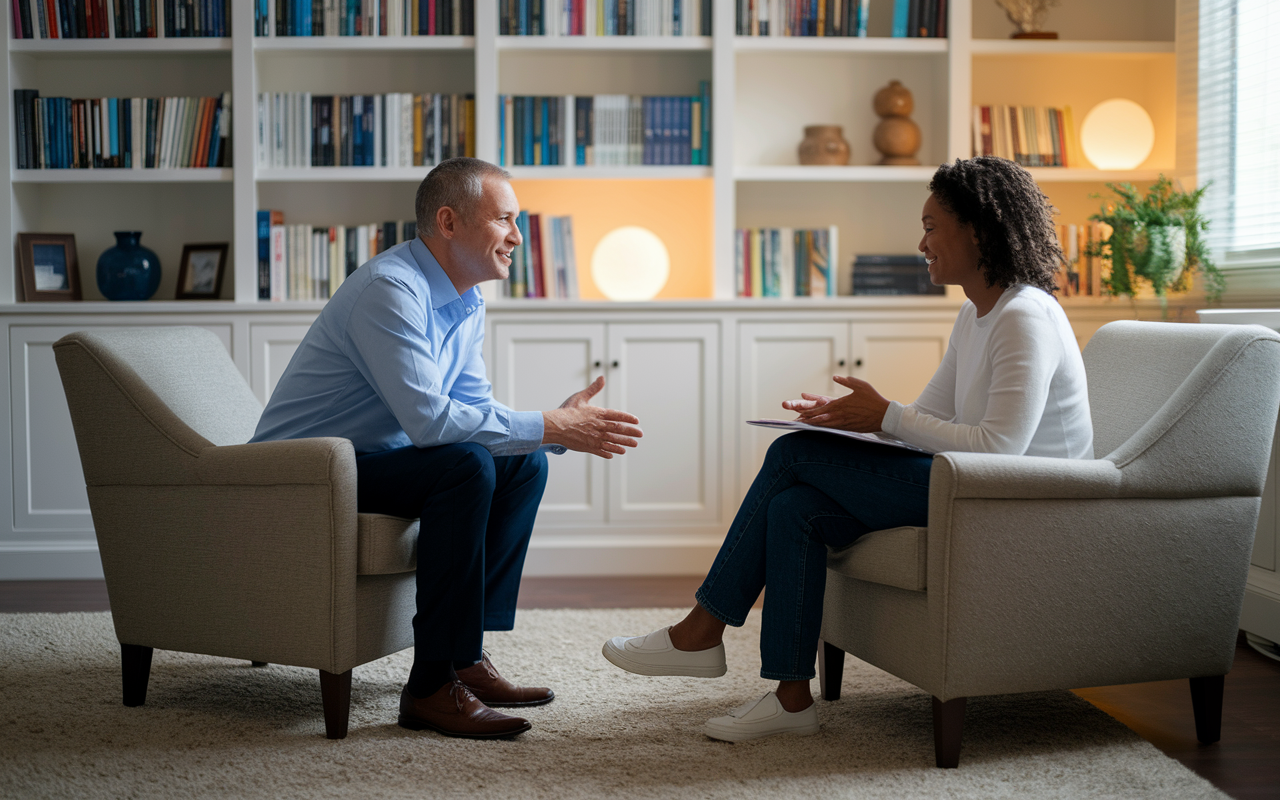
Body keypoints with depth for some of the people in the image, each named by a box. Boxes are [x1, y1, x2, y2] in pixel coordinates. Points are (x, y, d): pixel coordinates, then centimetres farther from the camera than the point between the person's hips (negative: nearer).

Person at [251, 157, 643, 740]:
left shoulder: (466, 302, 8)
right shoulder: (390, 289, -23)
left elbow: (476, 409, 9)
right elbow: (429, 419, -32)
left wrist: (560, 424, -9)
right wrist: (551, 428, -27)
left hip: (370, 458, 10)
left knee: (524, 463, 2)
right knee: (466, 464, -29)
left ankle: (468, 656, -1)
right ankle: (432, 685, -24)